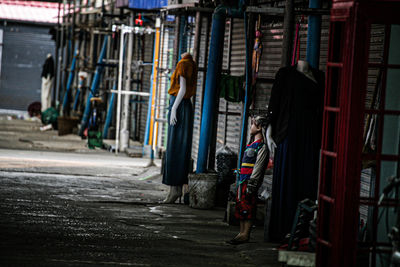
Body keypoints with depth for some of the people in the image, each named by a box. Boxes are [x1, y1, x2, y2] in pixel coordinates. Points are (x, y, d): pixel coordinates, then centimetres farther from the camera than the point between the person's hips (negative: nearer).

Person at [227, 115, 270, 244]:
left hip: (250, 181, -10)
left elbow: (258, 167, -17)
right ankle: (242, 232, 14)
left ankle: (245, 234, -10)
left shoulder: (262, 146, -11)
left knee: (247, 208, -10)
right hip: (243, 181, 10)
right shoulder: (252, 144, 21)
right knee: (240, 206, 10)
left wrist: (251, 186, -21)